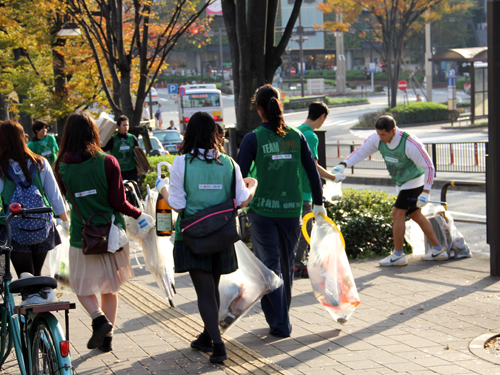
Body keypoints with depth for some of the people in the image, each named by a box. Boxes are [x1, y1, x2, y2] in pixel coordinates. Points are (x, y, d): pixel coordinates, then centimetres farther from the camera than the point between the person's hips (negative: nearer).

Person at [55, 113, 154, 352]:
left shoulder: (62, 166, -7)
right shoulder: (108, 162, -11)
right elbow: (118, 202, -11)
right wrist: (139, 215, 4)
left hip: (81, 236, -1)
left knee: (82, 287, 15)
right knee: (110, 287, 17)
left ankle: (99, 318, -12)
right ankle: (107, 337, 20)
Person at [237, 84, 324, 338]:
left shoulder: (253, 139, -8)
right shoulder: (296, 136, 2)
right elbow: (312, 171, 6)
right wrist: (318, 203, 16)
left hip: (263, 210, -3)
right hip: (291, 210, 3)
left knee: (270, 265, 3)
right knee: (287, 264, 17)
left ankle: (279, 324, 1)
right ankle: (282, 316, 30)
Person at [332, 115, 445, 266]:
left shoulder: (410, 144, -30)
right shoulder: (377, 138, -12)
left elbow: (429, 166, -23)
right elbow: (361, 152, -3)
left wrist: (425, 193, -27)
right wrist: (343, 165, -18)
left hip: (415, 181, -8)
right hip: (402, 183, 8)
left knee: (398, 213, -12)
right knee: (416, 215, 13)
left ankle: (398, 255, -5)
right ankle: (438, 250, 21)